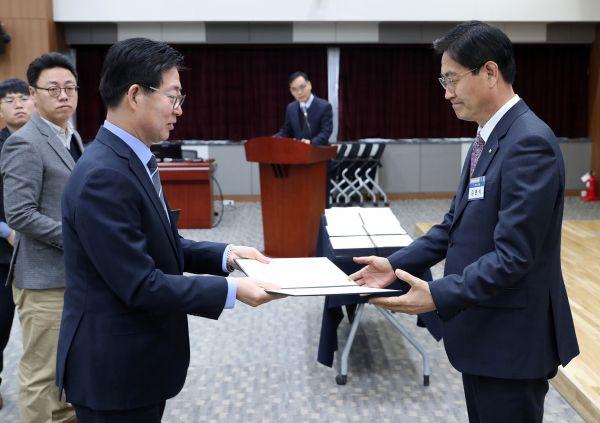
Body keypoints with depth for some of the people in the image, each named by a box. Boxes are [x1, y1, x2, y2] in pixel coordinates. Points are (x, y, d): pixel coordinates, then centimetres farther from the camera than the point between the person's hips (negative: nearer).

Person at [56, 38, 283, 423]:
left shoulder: (130, 160, 7)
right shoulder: (103, 176, -25)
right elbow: (141, 285, -25)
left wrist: (224, 255, -1)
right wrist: (231, 290, -20)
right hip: (114, 367, -9)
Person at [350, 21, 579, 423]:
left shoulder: (529, 142, -22)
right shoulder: (490, 137, 10)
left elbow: (513, 254, -26)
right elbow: (456, 223, 11)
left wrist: (440, 295, -30)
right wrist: (397, 264, 3)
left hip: (512, 337, -9)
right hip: (483, 327, 9)